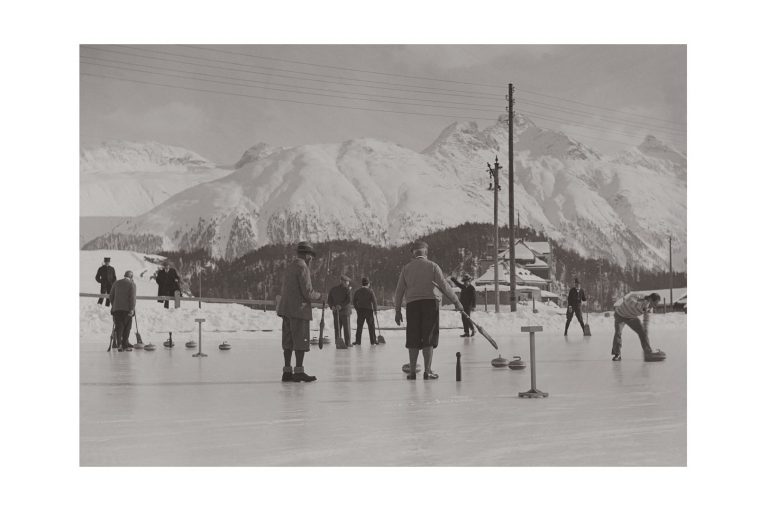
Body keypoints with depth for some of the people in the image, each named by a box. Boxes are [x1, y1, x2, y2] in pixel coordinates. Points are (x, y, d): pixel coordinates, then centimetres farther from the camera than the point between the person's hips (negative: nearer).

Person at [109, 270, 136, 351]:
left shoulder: (116, 283, 13)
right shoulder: (132, 284, -1)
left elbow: (111, 296, 14)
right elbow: (133, 297, -11)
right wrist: (132, 309, -14)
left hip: (116, 308, 3)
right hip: (127, 309, -3)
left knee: (119, 327, 4)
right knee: (126, 328, 5)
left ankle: (119, 343, -11)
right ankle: (125, 345, 4)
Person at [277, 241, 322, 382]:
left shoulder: (289, 267, 17)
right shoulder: (302, 267, -11)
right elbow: (308, 293, -16)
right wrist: (318, 295, 3)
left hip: (286, 309, 9)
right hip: (299, 309, -9)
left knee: (289, 341, 9)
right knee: (301, 341, -5)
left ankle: (287, 371, 9)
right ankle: (299, 371, -6)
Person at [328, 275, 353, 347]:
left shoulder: (333, 289, 9)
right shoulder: (346, 289, -8)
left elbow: (329, 300, 5)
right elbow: (349, 300, -18)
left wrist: (332, 306, -6)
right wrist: (341, 305, -18)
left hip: (335, 312, 4)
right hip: (345, 311, -4)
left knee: (337, 327, 8)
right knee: (346, 328, 2)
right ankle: (347, 343, 1)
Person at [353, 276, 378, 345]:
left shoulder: (358, 291, 4)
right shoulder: (370, 291, -6)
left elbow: (354, 300, 6)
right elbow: (374, 301, -10)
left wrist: (356, 308, 16)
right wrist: (375, 309, 0)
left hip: (360, 310, 3)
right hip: (369, 310, -3)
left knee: (359, 326, 5)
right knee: (371, 326, 4)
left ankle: (358, 340, 1)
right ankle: (373, 341, 4)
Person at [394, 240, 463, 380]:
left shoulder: (406, 268, 8)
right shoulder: (432, 266, 1)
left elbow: (399, 291, 8)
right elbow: (444, 286, -3)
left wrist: (398, 310, 13)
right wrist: (456, 302, 2)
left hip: (412, 304, 2)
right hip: (430, 302, -2)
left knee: (413, 339, 6)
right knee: (428, 338, 1)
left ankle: (412, 371, 6)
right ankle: (427, 371, -1)